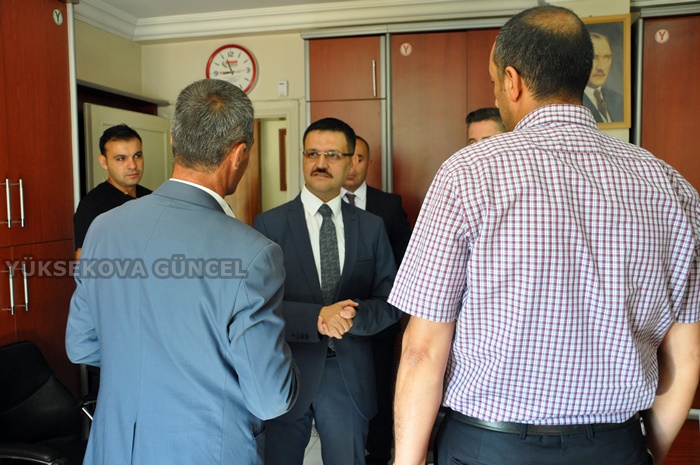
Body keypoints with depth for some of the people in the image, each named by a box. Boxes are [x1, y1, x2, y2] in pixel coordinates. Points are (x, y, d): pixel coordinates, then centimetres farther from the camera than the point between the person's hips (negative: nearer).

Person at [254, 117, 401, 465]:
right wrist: (316, 318, -23)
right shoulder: (269, 225, -5)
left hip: (350, 379, 2)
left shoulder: (371, 227, 3)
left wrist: (353, 316, -18)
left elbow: (390, 303, 1)